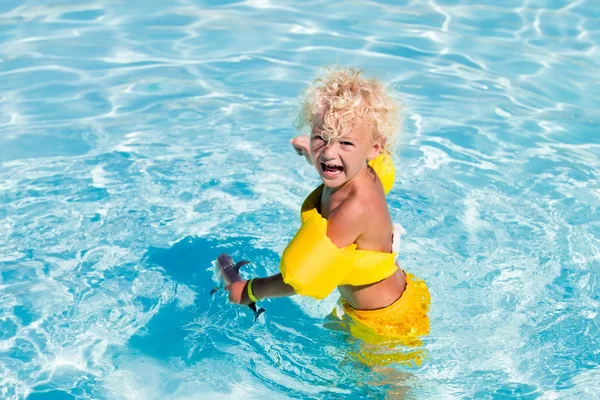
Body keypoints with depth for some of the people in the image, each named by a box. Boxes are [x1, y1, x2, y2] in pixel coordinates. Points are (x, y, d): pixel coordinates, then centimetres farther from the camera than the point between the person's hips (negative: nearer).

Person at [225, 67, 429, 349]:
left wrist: (248, 291, -15)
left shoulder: (355, 207, -41)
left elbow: (302, 280, -33)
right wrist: (313, 153, 12)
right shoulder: (366, 171, -17)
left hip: (387, 322, -8)